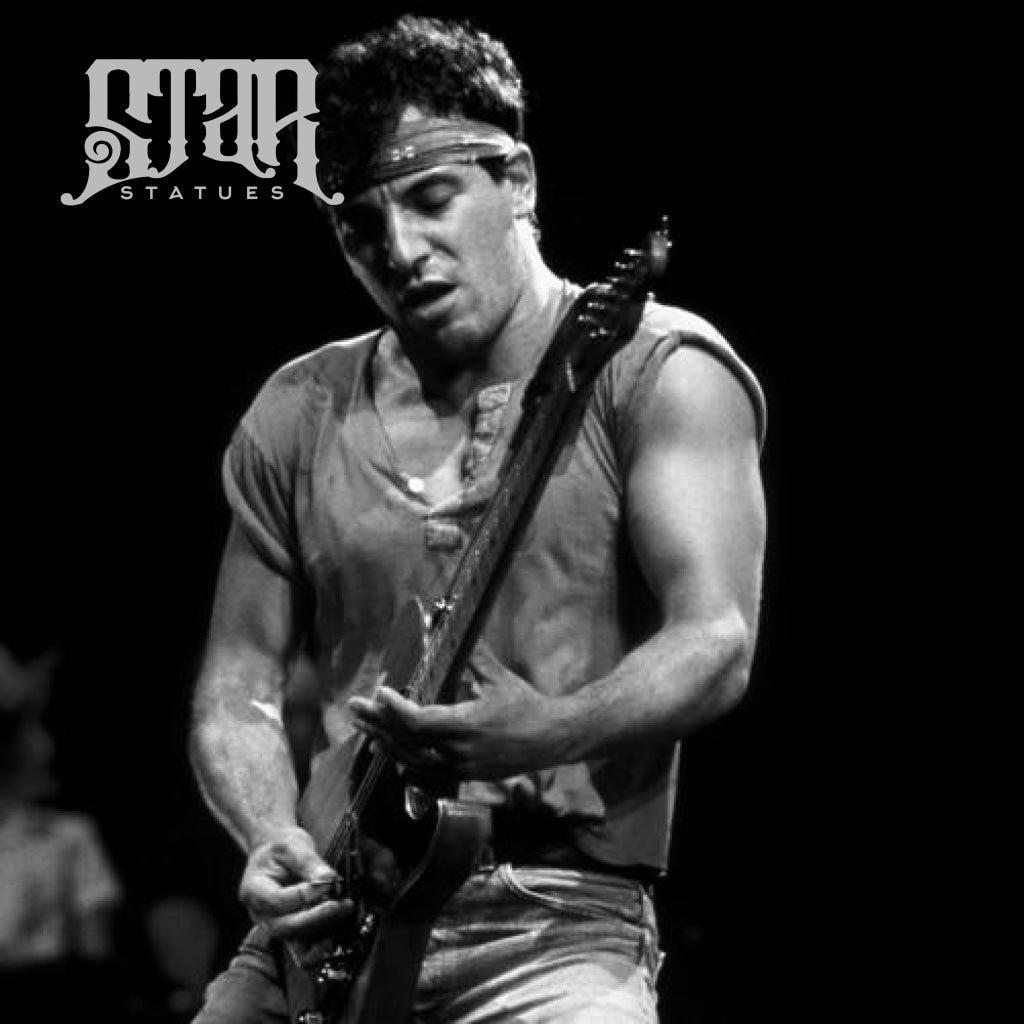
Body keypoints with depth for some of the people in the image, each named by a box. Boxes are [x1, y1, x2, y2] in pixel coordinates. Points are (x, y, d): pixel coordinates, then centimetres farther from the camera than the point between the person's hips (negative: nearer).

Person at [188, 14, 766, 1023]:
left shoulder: (653, 371, 1)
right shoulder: (296, 418, 14)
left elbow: (715, 646, -10)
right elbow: (238, 683, 16)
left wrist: (538, 736, -28)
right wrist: (272, 841, -5)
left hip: (555, 924, -4)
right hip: (330, 926, 4)